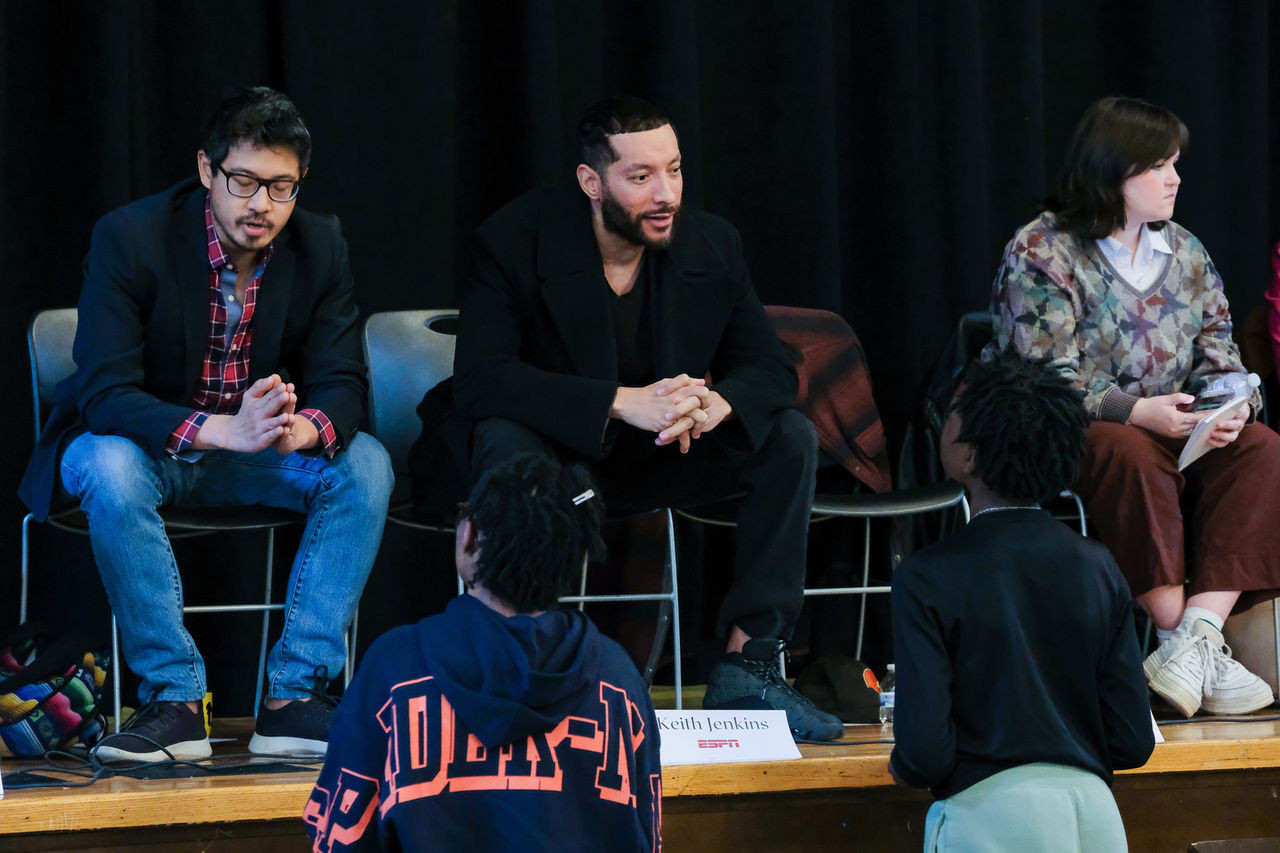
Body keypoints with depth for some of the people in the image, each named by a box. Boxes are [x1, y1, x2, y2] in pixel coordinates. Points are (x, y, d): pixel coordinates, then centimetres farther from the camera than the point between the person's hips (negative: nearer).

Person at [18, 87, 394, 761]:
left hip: (255, 447, 4)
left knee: (364, 464, -22)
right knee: (113, 470, -38)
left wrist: (304, 428, -37)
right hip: (137, 443, -4)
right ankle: (174, 700, -31)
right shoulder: (129, 237, -21)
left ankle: (293, 697, -22)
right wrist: (226, 430, -45)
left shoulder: (320, 248, -8)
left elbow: (342, 384, -10)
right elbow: (103, 395, -28)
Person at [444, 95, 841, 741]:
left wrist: (713, 404, -32)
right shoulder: (516, 240, -19)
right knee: (505, 442, -37)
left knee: (791, 438, -16)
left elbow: (770, 370, -5)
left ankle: (744, 668, -16)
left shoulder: (711, 245, -6)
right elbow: (479, 381, -29)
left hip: (661, 460, 4)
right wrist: (622, 402, -39)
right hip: (559, 455, -4)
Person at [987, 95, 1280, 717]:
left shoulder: (1185, 252, 14)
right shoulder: (1039, 254, -6)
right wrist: (1138, 412, -26)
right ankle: (1182, 640, -36)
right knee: (1131, 454, -38)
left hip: (1178, 429, 6)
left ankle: (1199, 632, -34)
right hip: (1068, 435, -6)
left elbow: (1217, 355, 11)